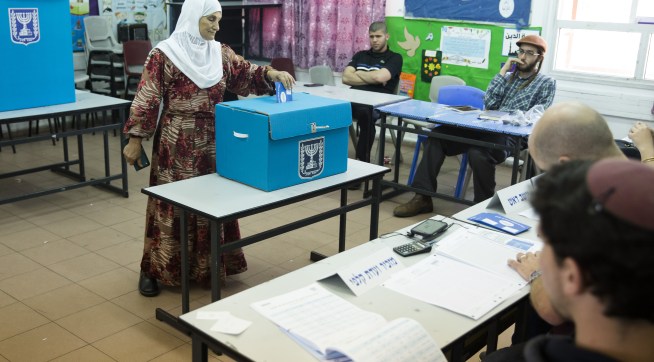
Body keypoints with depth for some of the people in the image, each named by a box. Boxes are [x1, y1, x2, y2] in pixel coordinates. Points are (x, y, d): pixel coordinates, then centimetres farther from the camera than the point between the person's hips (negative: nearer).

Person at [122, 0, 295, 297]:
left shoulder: (220, 53, 8)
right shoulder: (165, 54, -9)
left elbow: (247, 75, 9)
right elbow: (146, 100, -9)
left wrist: (272, 74, -11)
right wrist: (135, 139, -10)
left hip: (212, 142, 6)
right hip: (177, 143, -6)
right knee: (172, 205, 0)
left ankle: (206, 266, 27)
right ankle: (154, 269, 15)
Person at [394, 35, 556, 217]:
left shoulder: (546, 83, 7)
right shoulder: (509, 76, 22)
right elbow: (488, 103, 5)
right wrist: (503, 72, 3)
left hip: (511, 136, -6)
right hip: (487, 129, 6)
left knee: (478, 153, -37)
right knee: (437, 136, -12)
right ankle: (423, 197, -13)